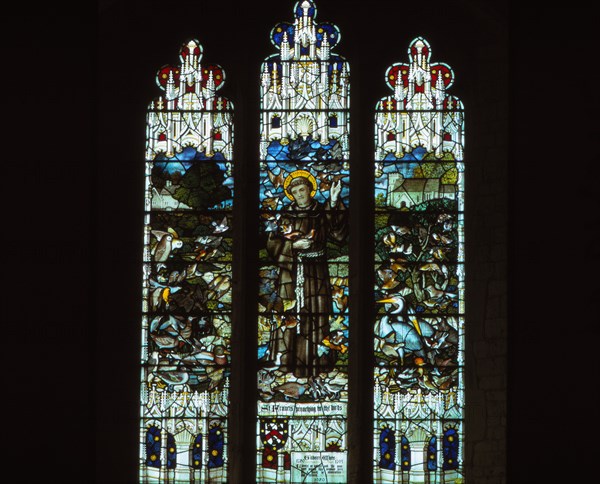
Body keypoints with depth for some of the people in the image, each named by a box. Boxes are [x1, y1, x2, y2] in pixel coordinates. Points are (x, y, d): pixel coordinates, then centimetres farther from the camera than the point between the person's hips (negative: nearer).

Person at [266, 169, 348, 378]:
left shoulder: (323, 213, 6)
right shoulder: (287, 216, 7)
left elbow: (339, 234, -12)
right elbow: (273, 244, 3)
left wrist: (334, 204, -20)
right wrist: (293, 245, -12)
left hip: (316, 275, 0)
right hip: (290, 274, 0)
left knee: (316, 317, -3)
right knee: (290, 315, -6)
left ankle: (316, 361, 2)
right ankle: (286, 359, -1)